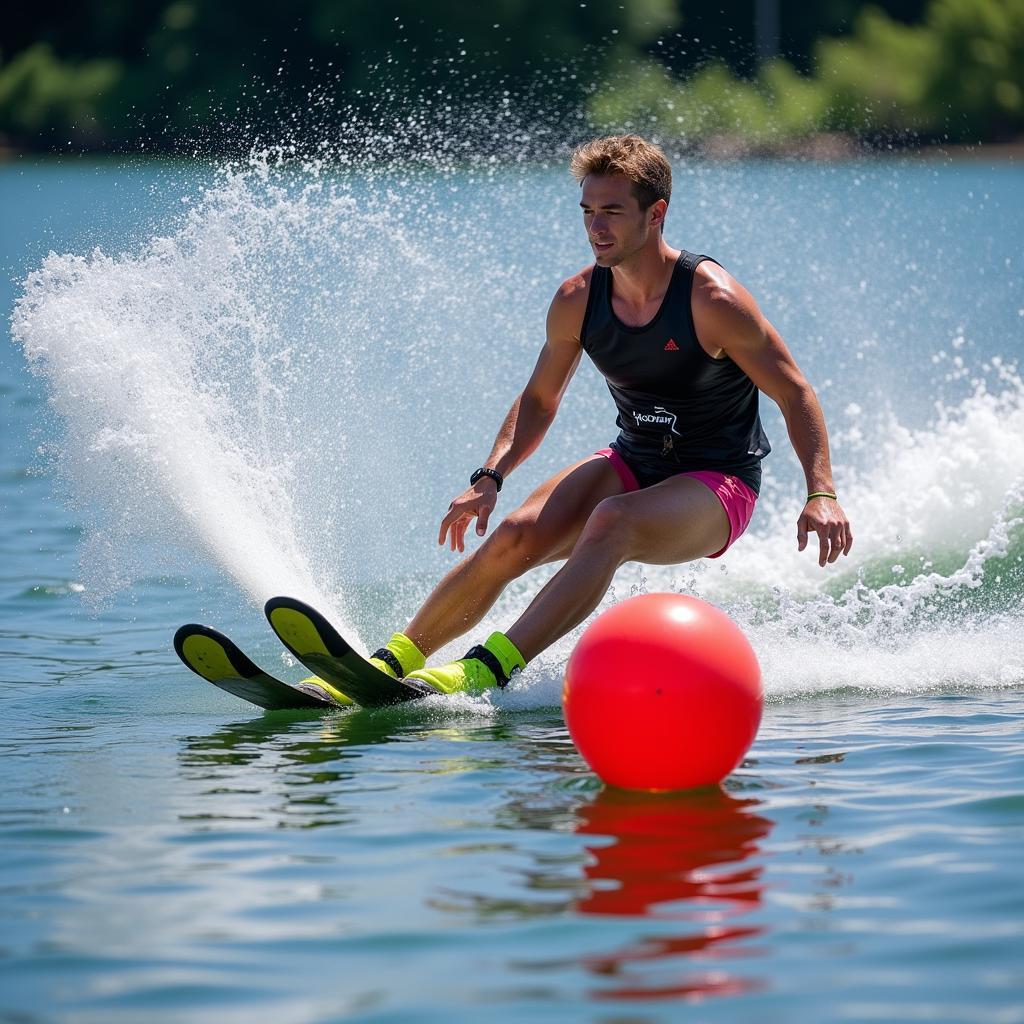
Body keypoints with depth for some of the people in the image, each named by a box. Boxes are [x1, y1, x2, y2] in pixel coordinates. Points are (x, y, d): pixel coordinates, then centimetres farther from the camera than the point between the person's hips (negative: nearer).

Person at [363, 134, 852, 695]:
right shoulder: (577, 301, -5)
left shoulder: (711, 300, -20)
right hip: (629, 465, 5)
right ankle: (388, 665, -15)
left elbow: (795, 395, -14)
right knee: (515, 535, -20)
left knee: (612, 522, -36)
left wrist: (821, 494, -27)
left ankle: (486, 672, -45)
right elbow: (538, 399, 9)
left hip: (715, 488, -5)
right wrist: (488, 479, -5)